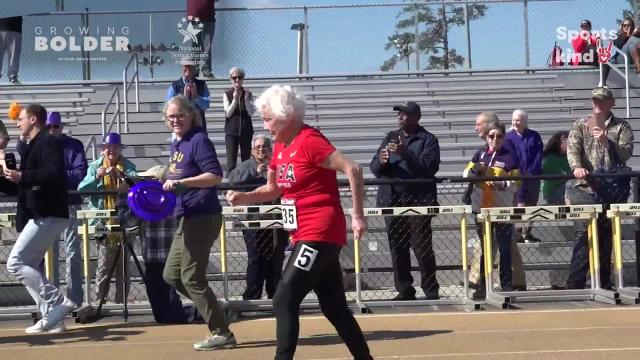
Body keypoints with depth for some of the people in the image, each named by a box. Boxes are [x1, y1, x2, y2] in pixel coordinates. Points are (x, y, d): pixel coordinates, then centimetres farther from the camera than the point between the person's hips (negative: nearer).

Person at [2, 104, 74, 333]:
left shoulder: (48, 142, -8)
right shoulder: (33, 147, 22)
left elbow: (55, 174, -26)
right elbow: (20, 188, 27)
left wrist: (23, 176, -29)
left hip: (47, 216, -10)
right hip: (39, 216, 10)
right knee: (28, 267, 10)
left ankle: (58, 303, -14)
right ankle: (52, 318, 8)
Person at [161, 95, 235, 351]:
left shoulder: (199, 140, -12)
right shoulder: (176, 144, 14)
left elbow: (215, 176, -22)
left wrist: (182, 183, -27)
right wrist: (168, 186, 5)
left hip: (202, 217, -10)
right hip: (187, 218, 10)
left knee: (191, 278, -6)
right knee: (171, 275, 15)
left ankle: (222, 334, 2)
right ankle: (214, 317, 21)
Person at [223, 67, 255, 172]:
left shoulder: (248, 94, 3)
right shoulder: (227, 94, 1)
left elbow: (251, 113, -4)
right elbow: (228, 113, -6)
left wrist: (246, 99, -15)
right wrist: (235, 100, -17)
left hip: (246, 130, 2)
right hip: (231, 130, -1)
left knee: (246, 159, 5)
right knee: (231, 160, -5)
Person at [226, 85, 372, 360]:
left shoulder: (309, 141, -16)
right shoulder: (280, 147, 11)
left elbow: (352, 170, -20)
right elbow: (272, 190, 22)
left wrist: (358, 215, -19)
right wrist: (243, 197, 5)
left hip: (320, 235, -9)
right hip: (305, 236, 9)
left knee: (284, 301, -12)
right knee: (334, 307, 14)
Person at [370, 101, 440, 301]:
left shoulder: (428, 140, 2)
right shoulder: (390, 138, 16)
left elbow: (430, 167, -13)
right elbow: (374, 168, 10)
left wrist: (406, 153, -23)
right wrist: (381, 162, -13)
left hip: (418, 201, -5)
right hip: (392, 200, 5)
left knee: (422, 247, -4)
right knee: (397, 248, 6)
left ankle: (431, 291, 3)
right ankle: (404, 290, 14)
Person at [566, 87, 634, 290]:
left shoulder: (621, 127, 11)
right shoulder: (581, 125, 10)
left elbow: (626, 153, -3)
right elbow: (572, 148, -6)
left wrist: (606, 141, -18)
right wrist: (577, 167, -25)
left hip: (613, 191, 2)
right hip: (585, 189, -2)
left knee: (606, 237, 7)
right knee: (583, 235, -9)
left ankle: (604, 285, 15)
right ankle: (575, 285, -9)